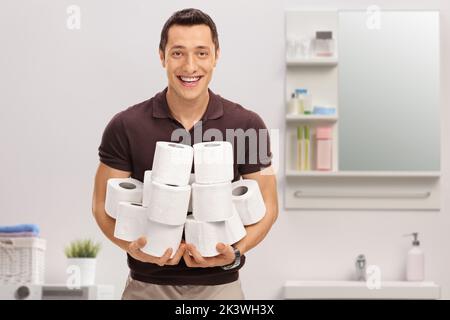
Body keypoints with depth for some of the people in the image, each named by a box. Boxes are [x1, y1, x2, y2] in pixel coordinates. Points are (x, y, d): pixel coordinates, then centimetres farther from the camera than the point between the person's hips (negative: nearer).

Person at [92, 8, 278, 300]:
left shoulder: (246, 125, -5)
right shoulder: (126, 127, -6)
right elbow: (104, 204, 0)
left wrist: (235, 252, -16)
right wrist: (132, 247, -18)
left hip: (219, 284, 0)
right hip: (148, 285, 0)